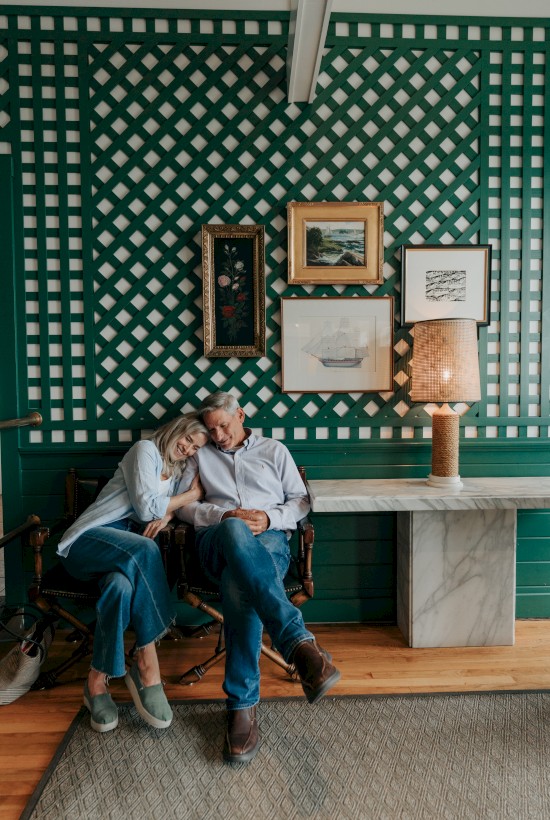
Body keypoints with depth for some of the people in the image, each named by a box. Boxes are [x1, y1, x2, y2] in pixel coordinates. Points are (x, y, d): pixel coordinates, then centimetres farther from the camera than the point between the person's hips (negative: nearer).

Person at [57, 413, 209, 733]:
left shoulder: (178, 471, 23)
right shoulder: (145, 449, 1)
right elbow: (146, 507, -9)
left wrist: (167, 515, -9)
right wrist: (192, 495, 1)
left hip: (128, 551, 5)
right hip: (89, 539, -5)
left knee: (123, 587, -35)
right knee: (144, 550, -39)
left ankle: (98, 680, -22)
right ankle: (148, 666, -31)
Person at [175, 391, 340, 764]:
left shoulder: (274, 450, 22)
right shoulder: (201, 455, 25)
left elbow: (301, 501, 17)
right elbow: (182, 504, 15)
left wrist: (270, 518, -5)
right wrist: (224, 516, -4)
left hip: (269, 538, 1)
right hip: (218, 540, 0)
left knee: (240, 586, -39)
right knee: (235, 531, -43)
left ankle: (243, 706, -33)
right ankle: (300, 642, -53)